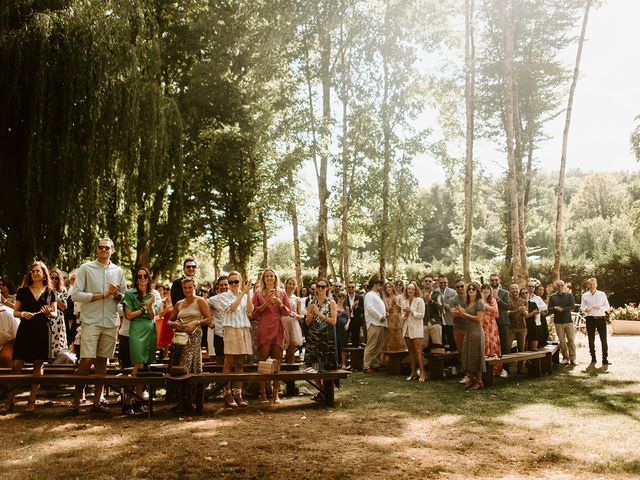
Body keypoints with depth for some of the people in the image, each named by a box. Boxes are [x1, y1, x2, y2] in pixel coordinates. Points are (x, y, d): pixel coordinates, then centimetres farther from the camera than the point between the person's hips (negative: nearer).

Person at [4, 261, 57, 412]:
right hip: (25, 330, 0)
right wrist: (23, 314, -12)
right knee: (16, 365, -6)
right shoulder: (23, 291, 9)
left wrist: (49, 313, -12)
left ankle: (32, 400, 8)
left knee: (38, 365, 1)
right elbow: (15, 312, 9)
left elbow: (55, 314, 10)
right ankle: (10, 400, 3)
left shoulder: (50, 292, 8)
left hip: (42, 332, 0)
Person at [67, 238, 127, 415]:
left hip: (111, 322, 4)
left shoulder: (118, 271, 11)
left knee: (102, 361, 8)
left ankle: (96, 401, 14)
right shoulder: (86, 268, 1)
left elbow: (124, 297, 16)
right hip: (90, 321, -3)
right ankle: (76, 401, 1)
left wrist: (116, 294, -7)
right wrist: (101, 295, -11)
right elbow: (75, 294, -6)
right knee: (86, 360, -10)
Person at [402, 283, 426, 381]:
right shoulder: (404, 302, 13)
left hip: (416, 329, -5)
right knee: (410, 351, 7)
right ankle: (413, 372, 11)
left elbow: (421, 315, -8)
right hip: (406, 329, 5)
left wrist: (411, 312, -16)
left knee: (417, 350, -9)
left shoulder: (419, 300, -4)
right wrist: (405, 315, -5)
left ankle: (422, 372, -6)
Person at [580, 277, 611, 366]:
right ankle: (593, 358, 13)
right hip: (590, 319, 1)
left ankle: (605, 359, 0)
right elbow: (581, 307, 8)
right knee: (591, 339, 4)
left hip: (601, 318, -1)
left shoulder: (602, 294, 6)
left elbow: (607, 307, 4)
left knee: (603, 339, -5)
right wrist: (586, 309, -14)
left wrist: (600, 308, -16)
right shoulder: (585, 295, 8)